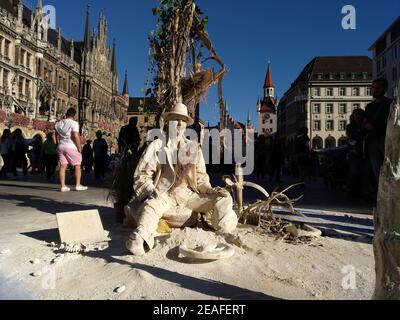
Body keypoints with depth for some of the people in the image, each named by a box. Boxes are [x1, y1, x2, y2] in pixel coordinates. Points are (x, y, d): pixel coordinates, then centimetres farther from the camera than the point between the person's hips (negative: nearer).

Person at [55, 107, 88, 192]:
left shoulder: (58, 124, 12)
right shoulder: (74, 123, -10)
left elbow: (56, 136, 16)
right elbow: (76, 136, -18)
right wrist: (79, 147, -12)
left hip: (61, 147, 6)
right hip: (71, 147, -6)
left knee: (63, 166, 4)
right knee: (77, 166, 5)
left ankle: (63, 186, 4)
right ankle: (78, 185, 6)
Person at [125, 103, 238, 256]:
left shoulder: (194, 147, 17)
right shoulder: (157, 145, 7)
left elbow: (200, 177, 18)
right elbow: (142, 175, 3)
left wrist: (210, 190, -2)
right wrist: (151, 191, -16)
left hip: (188, 194, 4)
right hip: (163, 195, -3)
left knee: (224, 198, -12)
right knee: (151, 206, -37)